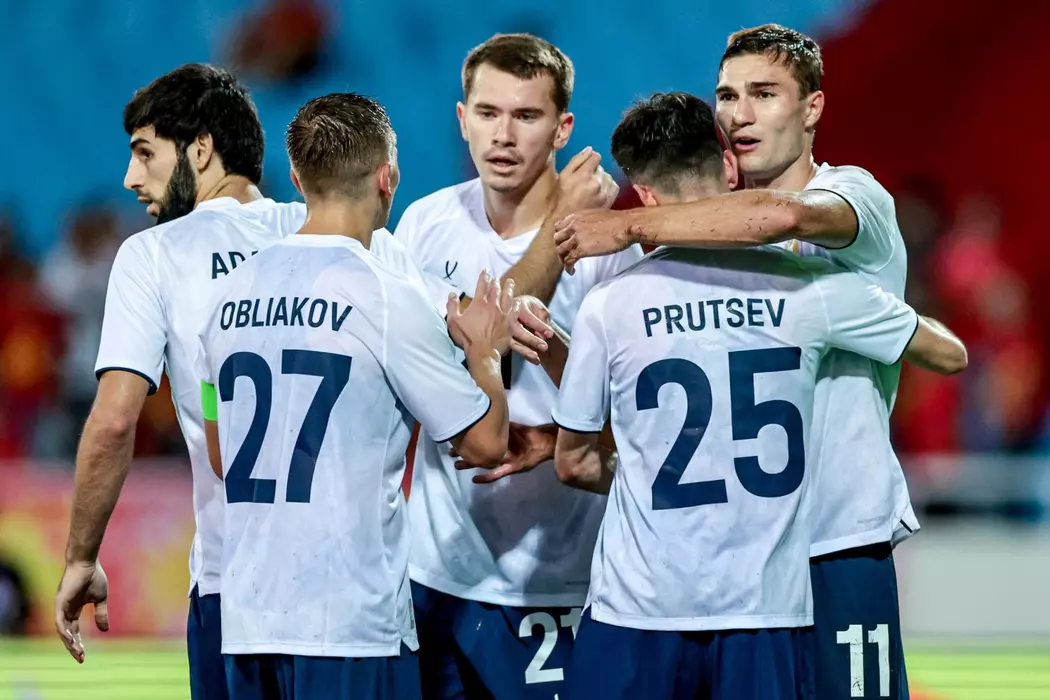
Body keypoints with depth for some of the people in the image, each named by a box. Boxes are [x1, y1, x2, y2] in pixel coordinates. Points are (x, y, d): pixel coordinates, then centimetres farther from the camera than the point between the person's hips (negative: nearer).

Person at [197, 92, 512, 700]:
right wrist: (485, 352, 17)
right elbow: (486, 443, -1)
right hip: (352, 627, -6)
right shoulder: (387, 297, -10)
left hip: (247, 621, 6)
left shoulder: (232, 295, 9)